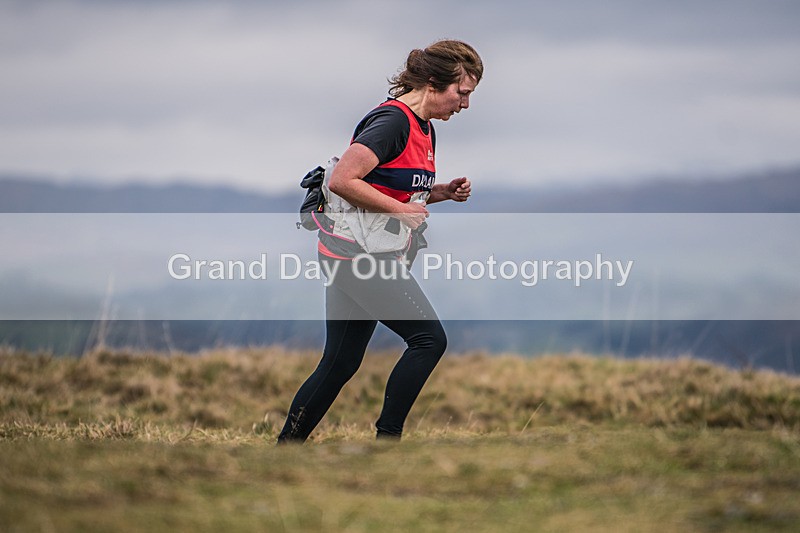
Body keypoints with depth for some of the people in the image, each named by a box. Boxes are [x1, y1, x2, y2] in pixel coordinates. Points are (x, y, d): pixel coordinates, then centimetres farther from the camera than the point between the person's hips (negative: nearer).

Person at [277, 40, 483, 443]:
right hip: (360, 254, -10)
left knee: (341, 363, 11)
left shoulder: (424, 128, 15)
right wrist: (401, 210, -17)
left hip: (350, 257, 10)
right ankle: (386, 438, -6)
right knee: (428, 338, -10)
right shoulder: (392, 121, -16)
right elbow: (342, 181, -22)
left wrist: (443, 192, 10)